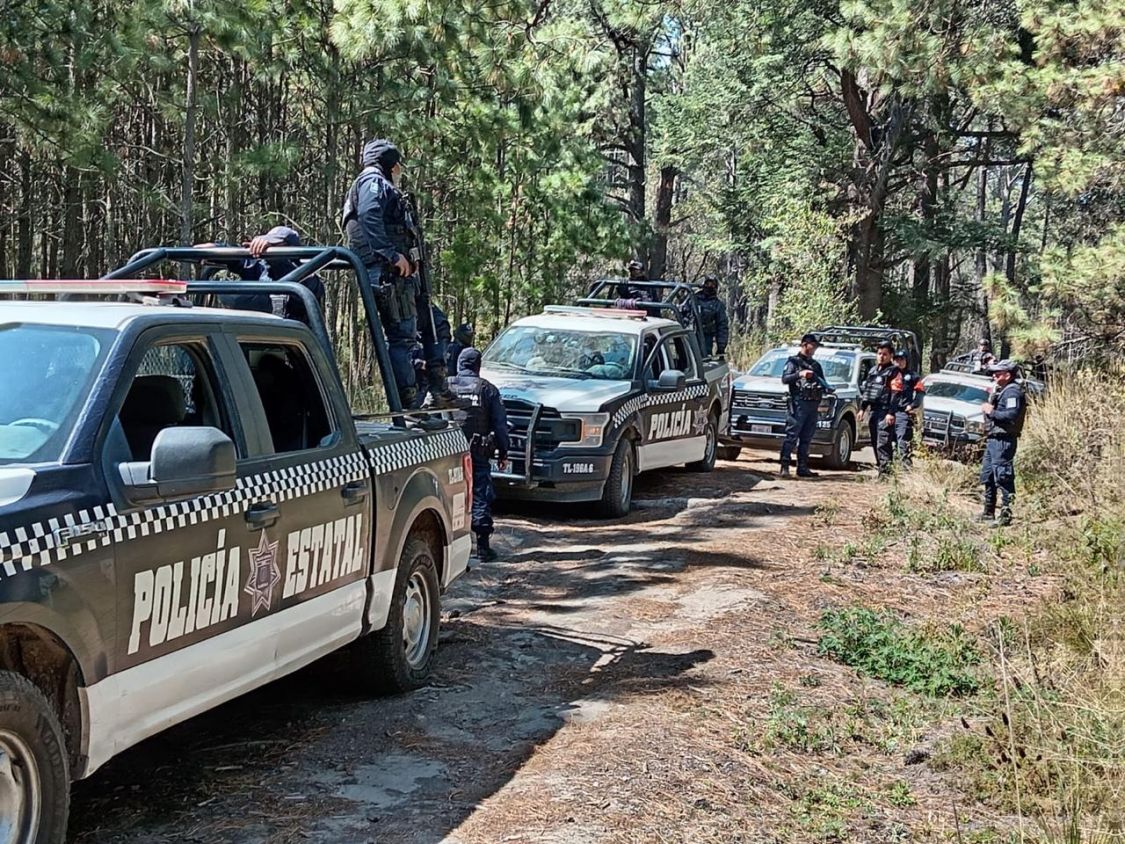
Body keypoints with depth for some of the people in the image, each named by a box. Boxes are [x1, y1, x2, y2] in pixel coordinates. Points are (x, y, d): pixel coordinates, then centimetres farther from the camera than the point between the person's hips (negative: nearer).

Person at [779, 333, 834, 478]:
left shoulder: (816, 364, 23)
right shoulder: (794, 361, 4)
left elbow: (822, 382, 23)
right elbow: (784, 379, -7)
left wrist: (828, 388, 1)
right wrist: (799, 374, -21)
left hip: (813, 404, 7)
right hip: (799, 403, -7)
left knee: (806, 439, 8)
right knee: (792, 436, -11)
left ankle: (802, 468, 10)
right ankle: (784, 467, -13)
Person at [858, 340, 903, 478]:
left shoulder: (894, 372, -4)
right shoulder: (873, 370, 19)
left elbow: (896, 394, -11)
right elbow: (865, 390, 24)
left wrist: (891, 413, -19)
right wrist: (862, 408, 18)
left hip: (885, 412, -8)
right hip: (873, 410, 8)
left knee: (883, 443, -15)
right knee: (875, 443, 11)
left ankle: (885, 471, -18)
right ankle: (880, 467, 18)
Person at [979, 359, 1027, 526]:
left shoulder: (1013, 392, -12)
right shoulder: (1000, 391, 20)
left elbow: (1012, 415, -25)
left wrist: (991, 411, -17)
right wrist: (987, 409, 6)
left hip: (1003, 440, -11)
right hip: (993, 439, 11)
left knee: (1003, 478, -9)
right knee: (987, 476, 16)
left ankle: (1006, 514, -7)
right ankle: (988, 512, 24)